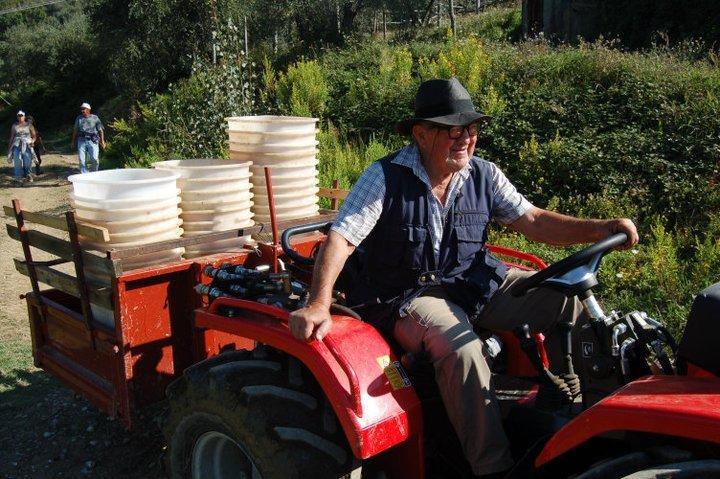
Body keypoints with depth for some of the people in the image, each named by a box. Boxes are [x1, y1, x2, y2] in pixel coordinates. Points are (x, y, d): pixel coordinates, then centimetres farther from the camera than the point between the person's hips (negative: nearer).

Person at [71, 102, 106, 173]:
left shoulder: (95, 118, 5)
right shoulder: (79, 118, 13)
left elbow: (100, 130, 4)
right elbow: (75, 130, 21)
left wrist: (102, 141, -5)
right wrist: (73, 141, 21)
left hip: (92, 141, -3)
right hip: (81, 141, 3)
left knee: (95, 159, -12)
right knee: (81, 159, -2)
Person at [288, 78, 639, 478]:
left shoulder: (484, 175, 4)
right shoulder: (386, 177, -12)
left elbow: (533, 221, 3)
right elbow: (340, 240, -18)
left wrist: (600, 229, -12)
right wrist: (319, 305, -32)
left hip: (478, 283, 6)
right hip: (409, 295, -5)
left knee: (566, 298, -9)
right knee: (462, 349, -36)